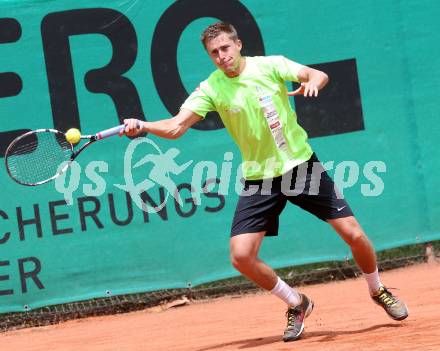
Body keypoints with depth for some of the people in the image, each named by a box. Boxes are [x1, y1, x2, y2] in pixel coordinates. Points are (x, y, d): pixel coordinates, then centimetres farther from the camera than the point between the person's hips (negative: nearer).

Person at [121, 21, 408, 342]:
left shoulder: (270, 65, -7)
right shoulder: (211, 89, -7)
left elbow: (318, 75, -16)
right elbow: (175, 127, -14)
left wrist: (312, 83, -39)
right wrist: (141, 126, -32)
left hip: (302, 165, -1)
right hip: (259, 179, 1)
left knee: (354, 234, -4)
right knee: (241, 256, -12)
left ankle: (378, 291, 27)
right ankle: (297, 304, 13)